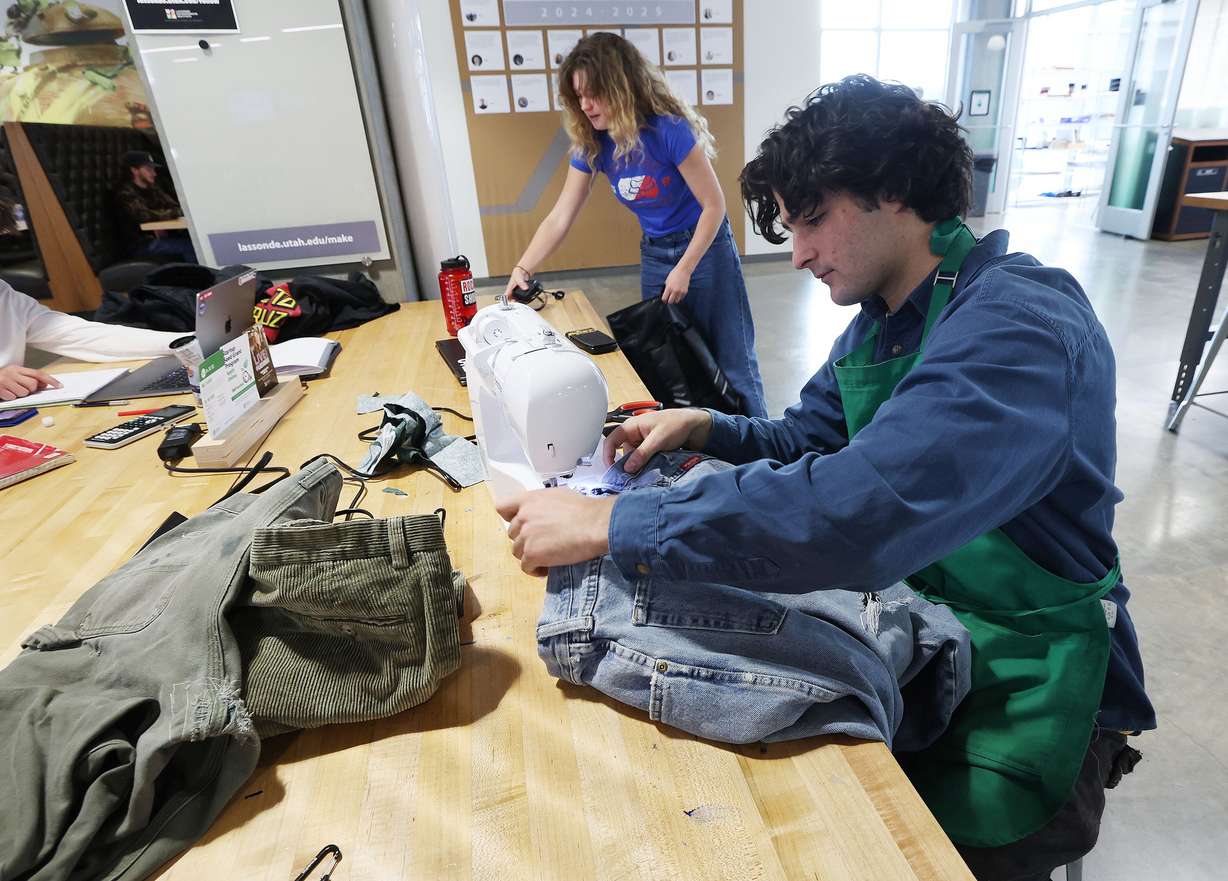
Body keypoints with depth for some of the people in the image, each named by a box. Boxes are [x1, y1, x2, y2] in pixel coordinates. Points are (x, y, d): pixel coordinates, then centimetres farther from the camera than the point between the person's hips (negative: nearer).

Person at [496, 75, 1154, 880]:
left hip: (1018, 688, -7)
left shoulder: (1020, 324, -27)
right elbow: (807, 439, 13)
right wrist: (701, 427, -5)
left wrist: (611, 524, -35)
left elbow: (859, 511, -41)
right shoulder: (881, 319, 2)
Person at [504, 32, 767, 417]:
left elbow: (714, 205, -17)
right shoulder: (591, 145, -5)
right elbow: (560, 218, -3)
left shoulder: (668, 130, -22)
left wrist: (684, 270, -17)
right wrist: (522, 269, -14)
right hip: (653, 255, 6)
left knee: (731, 361, 1)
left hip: (705, 247, -6)